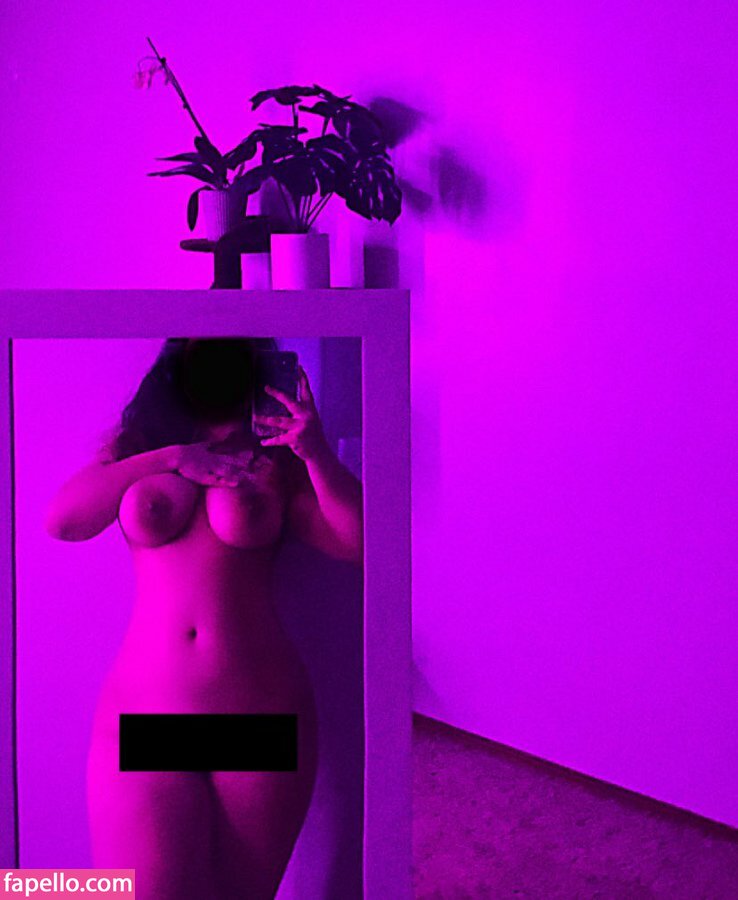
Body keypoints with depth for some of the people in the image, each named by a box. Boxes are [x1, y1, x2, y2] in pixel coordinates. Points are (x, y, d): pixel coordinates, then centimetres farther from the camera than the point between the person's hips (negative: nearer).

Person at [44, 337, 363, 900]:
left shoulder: (275, 460, 7)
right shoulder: (137, 445, 11)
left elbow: (361, 543, -1)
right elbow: (61, 520, -4)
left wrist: (317, 454, -14)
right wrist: (170, 459, -10)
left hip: (263, 714, 0)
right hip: (144, 713, 0)